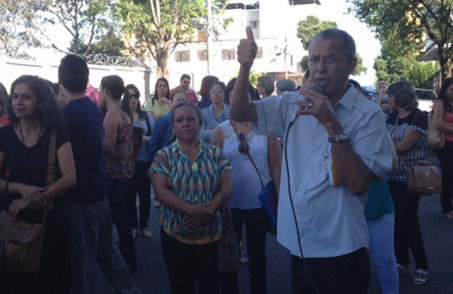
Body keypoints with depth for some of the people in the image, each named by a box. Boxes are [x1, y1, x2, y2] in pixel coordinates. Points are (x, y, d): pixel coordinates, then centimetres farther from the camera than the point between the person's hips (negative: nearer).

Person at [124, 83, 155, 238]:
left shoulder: (146, 116, 9)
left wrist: (145, 138, -11)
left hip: (145, 160, 2)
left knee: (145, 193, 6)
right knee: (130, 194, 3)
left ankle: (144, 225, 21)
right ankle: (132, 226, 17)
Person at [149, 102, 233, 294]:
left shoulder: (216, 154, 3)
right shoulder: (163, 156, -2)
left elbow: (227, 188, -4)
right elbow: (160, 192, -12)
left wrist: (209, 211, -21)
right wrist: (192, 210, -24)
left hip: (211, 234, 1)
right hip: (175, 234, -1)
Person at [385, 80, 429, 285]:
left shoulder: (418, 118, -13)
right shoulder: (393, 117, 10)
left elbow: (404, 146, -21)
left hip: (410, 178, -7)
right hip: (393, 177, 7)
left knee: (408, 220, -3)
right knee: (397, 219, 10)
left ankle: (422, 266, 14)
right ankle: (402, 261, 25)